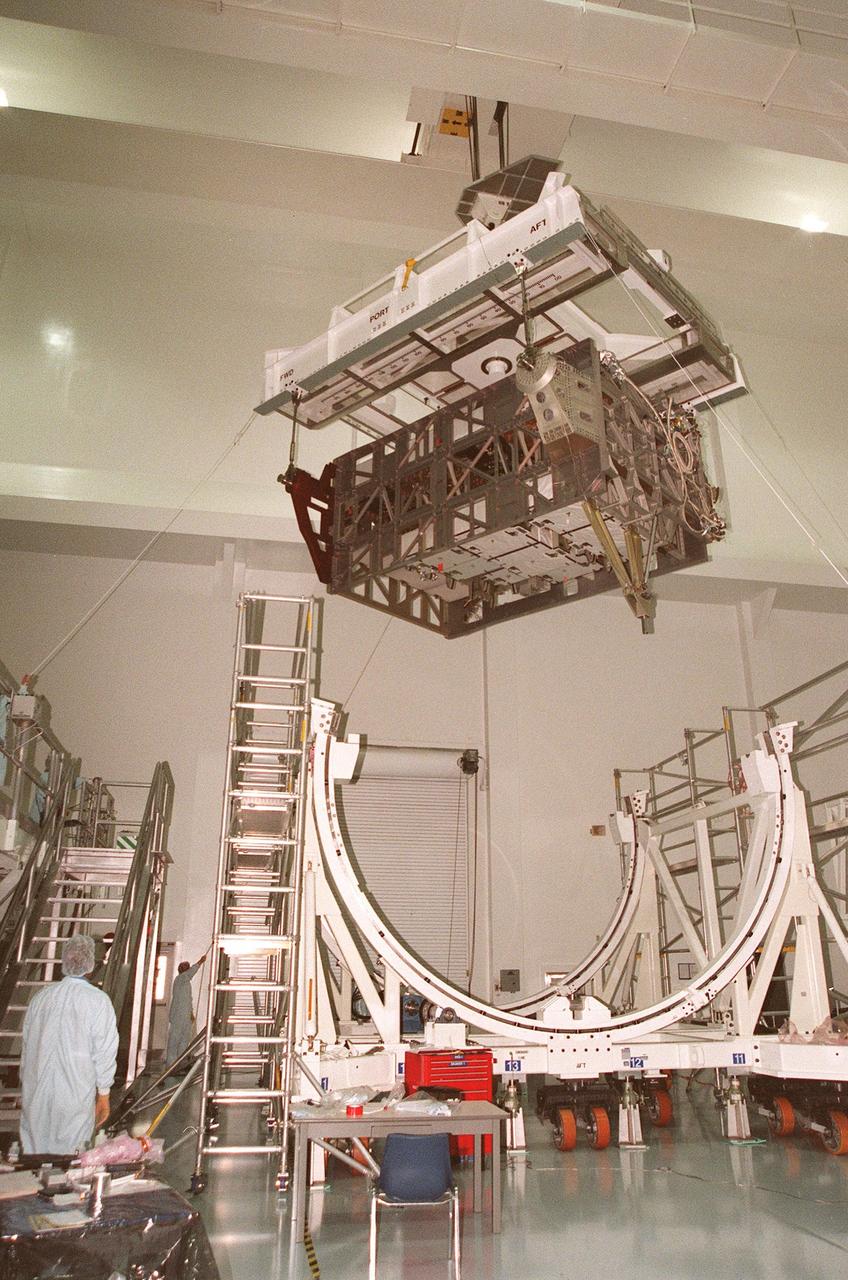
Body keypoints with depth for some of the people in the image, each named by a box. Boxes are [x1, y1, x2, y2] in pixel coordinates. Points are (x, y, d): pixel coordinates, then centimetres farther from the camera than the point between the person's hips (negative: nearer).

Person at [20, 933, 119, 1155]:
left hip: (35, 1093, 4)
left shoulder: (41, 996, 1)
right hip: (76, 1094, -4)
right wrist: (103, 1095, 1)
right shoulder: (98, 1000, -11)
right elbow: (104, 1053, -9)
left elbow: (26, 1044, 10)